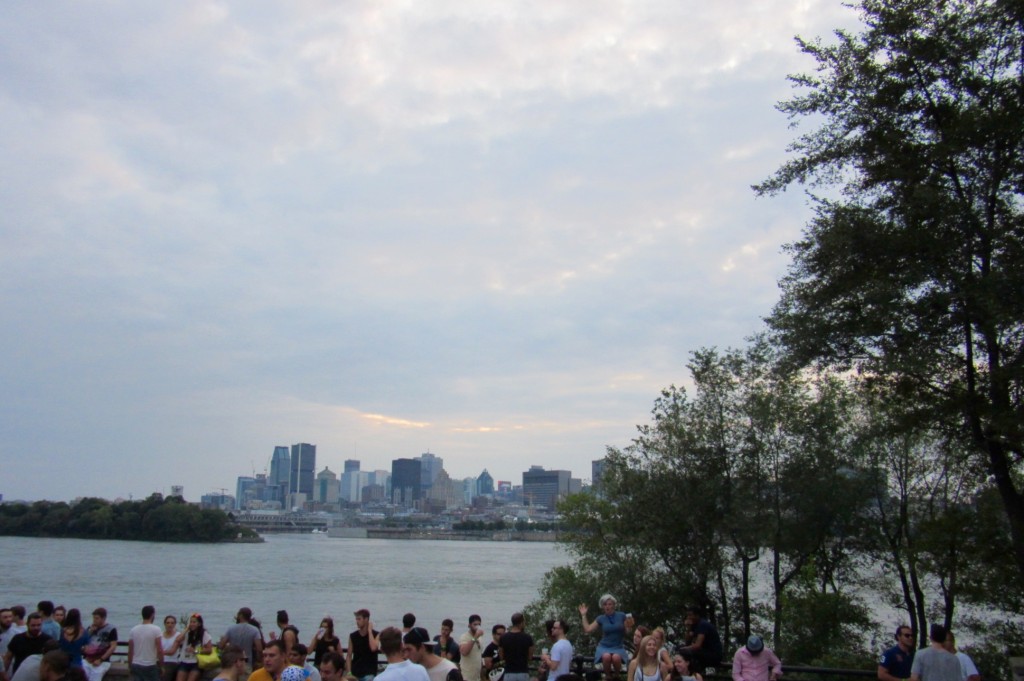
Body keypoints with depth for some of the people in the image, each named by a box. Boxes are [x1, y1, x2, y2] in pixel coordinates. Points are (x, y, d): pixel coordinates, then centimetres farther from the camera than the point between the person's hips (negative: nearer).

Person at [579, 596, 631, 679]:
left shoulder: (621, 615, 1)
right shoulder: (601, 618, 4)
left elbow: (627, 632, 7)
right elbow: (588, 630, 2)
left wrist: (629, 626, -14)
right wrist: (584, 615, 0)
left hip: (618, 647, 0)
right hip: (604, 647, 0)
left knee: (616, 658, -35)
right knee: (606, 657, -35)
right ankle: (608, 676, -7)